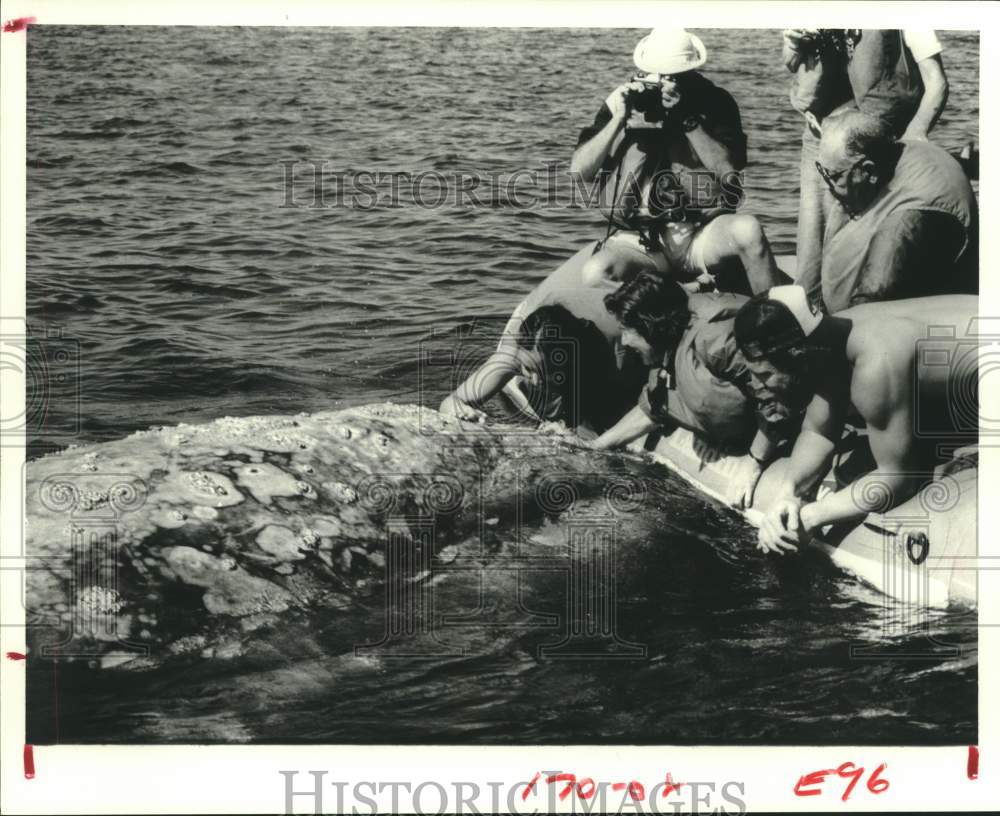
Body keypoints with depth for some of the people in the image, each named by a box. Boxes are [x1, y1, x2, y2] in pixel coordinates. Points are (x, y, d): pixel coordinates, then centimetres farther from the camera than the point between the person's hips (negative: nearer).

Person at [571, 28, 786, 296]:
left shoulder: (714, 102, 0)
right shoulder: (623, 101, 2)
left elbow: (729, 170, -12)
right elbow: (579, 172, -5)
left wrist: (688, 120, -19)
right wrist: (619, 119, -15)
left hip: (704, 236, 0)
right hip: (642, 239, 1)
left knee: (747, 229, -32)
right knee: (595, 274, -30)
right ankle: (697, 289, -14)